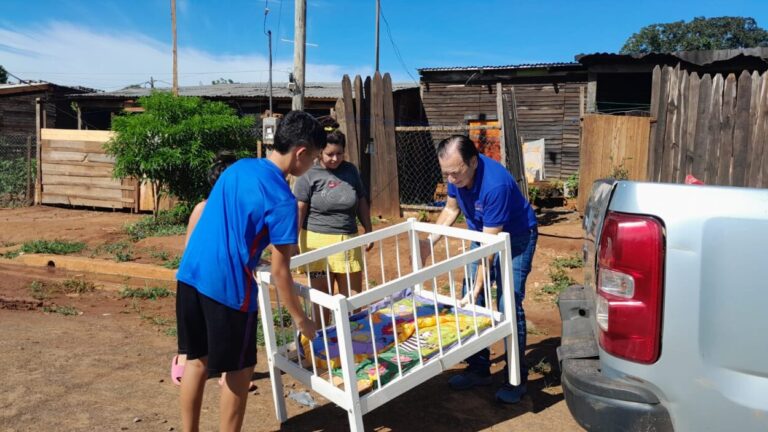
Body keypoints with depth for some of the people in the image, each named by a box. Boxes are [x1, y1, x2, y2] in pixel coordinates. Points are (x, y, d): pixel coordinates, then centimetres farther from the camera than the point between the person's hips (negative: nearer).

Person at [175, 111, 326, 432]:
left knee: (197, 359, 19)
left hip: (190, 273, 8)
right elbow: (279, 270, -11)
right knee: (239, 370, 10)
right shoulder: (282, 199, -13)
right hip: (227, 285, -8)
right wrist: (299, 318, 0)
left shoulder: (238, 167, 10)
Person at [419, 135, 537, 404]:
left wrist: (477, 289, -30)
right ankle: (479, 369, 19)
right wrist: (430, 241, -6)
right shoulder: (456, 175, -16)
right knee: (470, 304, 6)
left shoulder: (495, 184, -37)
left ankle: (517, 379, 4)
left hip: (516, 238, -7)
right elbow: (451, 209, 5)